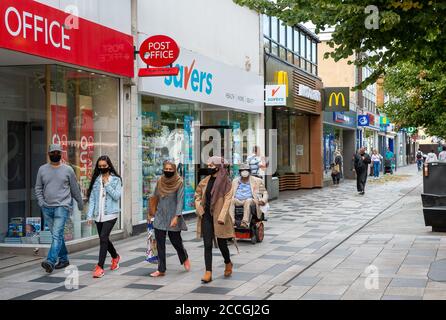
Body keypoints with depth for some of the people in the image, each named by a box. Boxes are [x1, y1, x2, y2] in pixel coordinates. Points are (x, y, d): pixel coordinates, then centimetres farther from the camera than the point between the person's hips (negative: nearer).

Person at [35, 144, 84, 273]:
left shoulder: (68, 170, 1)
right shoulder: (42, 169, 8)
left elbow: (75, 188, 8)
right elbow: (38, 187, 12)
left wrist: (80, 203, 13)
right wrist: (40, 201, -3)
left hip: (62, 206, -4)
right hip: (47, 208, 4)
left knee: (57, 234, -15)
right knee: (57, 235, 12)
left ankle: (50, 262, -24)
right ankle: (64, 259, 23)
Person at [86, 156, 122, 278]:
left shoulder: (116, 180, 0)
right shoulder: (96, 180, 8)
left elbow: (117, 196, -10)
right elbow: (92, 198, 7)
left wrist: (107, 184, -14)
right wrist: (90, 215, 2)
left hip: (110, 214, -4)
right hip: (98, 214, 5)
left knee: (103, 238, -15)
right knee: (104, 239, 14)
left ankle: (100, 266, -13)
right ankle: (115, 257, 41)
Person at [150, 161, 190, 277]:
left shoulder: (179, 183, -8)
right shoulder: (160, 182, 5)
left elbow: (180, 200, -15)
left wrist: (176, 217, -24)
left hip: (172, 218, -4)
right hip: (160, 216, 4)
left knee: (175, 241, 5)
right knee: (160, 244, 1)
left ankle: (185, 259, 35)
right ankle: (161, 269, 7)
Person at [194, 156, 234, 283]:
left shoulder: (226, 182, -8)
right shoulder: (205, 181, 7)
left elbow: (227, 200, -13)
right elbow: (197, 195, 20)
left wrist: (221, 217, -22)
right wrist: (199, 209, 4)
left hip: (218, 217, -4)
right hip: (206, 216, 4)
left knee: (222, 244, 9)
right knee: (207, 245, -1)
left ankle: (228, 263, 37)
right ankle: (208, 272, -1)